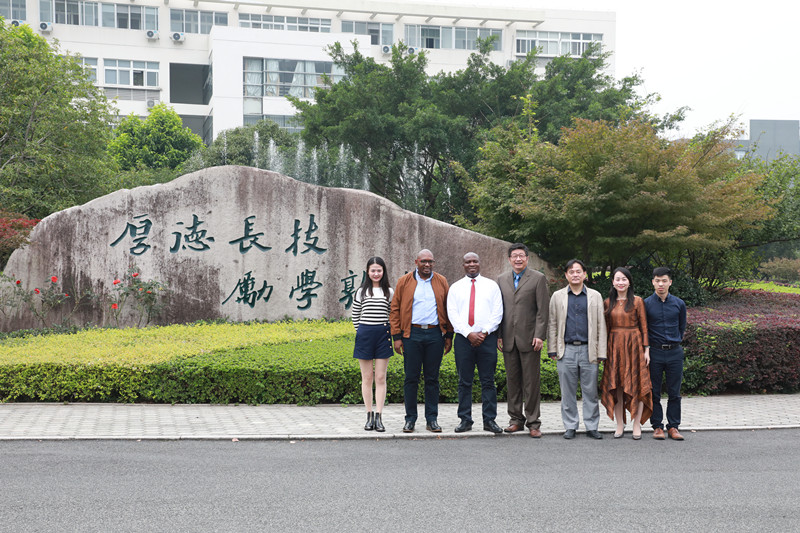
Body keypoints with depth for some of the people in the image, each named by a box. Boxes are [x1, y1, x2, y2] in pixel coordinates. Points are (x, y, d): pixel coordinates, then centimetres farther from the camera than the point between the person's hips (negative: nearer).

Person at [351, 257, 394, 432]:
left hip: (383, 335, 0)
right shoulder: (361, 291, 7)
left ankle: (378, 417, 0)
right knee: (367, 377, 4)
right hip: (365, 335, 0)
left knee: (380, 378, -1)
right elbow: (355, 316, 12)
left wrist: (389, 332, 6)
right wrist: (362, 331, 7)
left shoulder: (389, 292, 7)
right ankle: (369, 416, 9)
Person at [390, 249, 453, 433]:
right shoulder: (404, 282, 6)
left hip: (435, 334, 1)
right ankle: (410, 419, 9)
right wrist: (397, 337, -2)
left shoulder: (441, 282, 11)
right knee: (411, 377, 1)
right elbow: (395, 310, 5)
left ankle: (432, 419, 11)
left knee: (432, 378, 5)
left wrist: (449, 336, 6)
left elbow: (448, 309, 12)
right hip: (412, 334, -1)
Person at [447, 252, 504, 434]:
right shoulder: (455, 288, 10)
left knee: (488, 381, 0)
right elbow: (452, 314, 1)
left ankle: (489, 420, 3)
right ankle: (465, 420, 7)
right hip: (463, 338, 0)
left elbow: (497, 312, 3)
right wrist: (468, 333, -11)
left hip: (487, 338, 0)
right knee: (464, 382, 3)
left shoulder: (491, 286, 10)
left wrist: (484, 332, -9)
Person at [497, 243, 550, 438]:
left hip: (529, 339, -4)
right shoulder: (502, 280, 13)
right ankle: (516, 419, 17)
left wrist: (539, 336, -12)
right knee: (512, 380, 8)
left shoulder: (538, 278, 0)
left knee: (531, 382, -2)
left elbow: (543, 310, -5)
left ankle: (533, 423, 4)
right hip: (508, 340, 4)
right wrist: (498, 335, 7)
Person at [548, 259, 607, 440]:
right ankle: (570, 426, 13)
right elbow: (552, 324, 11)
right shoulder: (557, 296, 9)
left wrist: (601, 352, 1)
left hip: (588, 350, 0)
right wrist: (552, 349, 3)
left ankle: (592, 426, 11)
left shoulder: (595, 296, 8)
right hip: (566, 350, 0)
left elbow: (601, 325, 7)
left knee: (590, 391, 2)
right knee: (568, 392, 4)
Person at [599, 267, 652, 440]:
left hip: (634, 345, -3)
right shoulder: (608, 302, 8)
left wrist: (646, 349, -6)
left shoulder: (637, 301, 0)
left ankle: (637, 425, 5)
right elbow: (606, 327, 11)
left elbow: (644, 327, -1)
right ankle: (620, 425, 11)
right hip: (614, 346, 3)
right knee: (616, 386, 3)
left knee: (636, 384, -3)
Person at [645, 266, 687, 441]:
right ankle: (657, 426, 12)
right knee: (654, 392, 3)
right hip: (655, 352, -1)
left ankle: (673, 426, 14)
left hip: (675, 352, 1)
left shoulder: (679, 304, 4)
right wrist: (646, 350, 7)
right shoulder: (646, 304, -1)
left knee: (674, 393, 6)